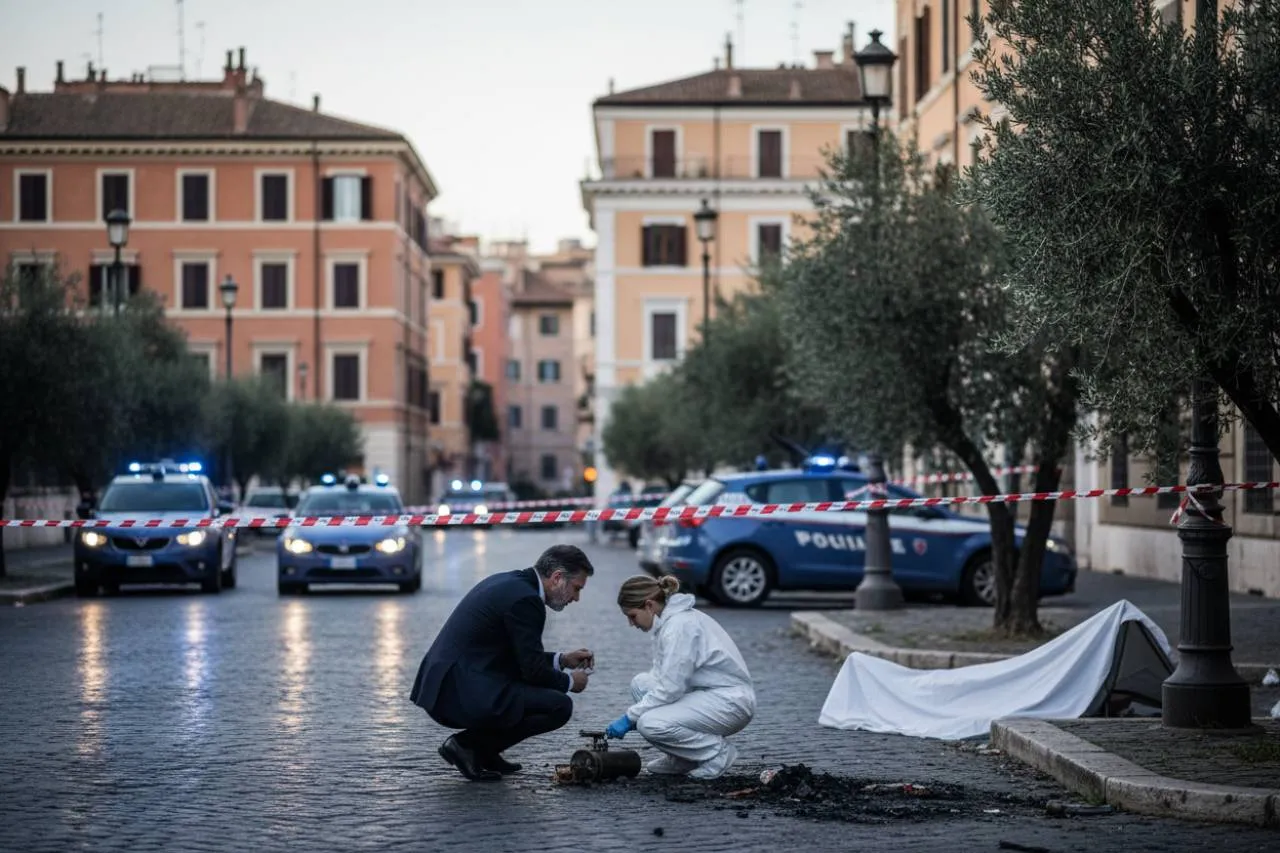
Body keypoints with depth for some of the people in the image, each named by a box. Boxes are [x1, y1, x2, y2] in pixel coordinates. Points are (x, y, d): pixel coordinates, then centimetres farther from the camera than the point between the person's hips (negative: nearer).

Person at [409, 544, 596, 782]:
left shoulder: (507, 583, 16)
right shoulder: (525, 599, -14)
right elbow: (534, 671, -12)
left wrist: (562, 661, 21)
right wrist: (569, 681, 6)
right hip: (463, 695, -10)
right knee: (559, 706, -12)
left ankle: (482, 750, 15)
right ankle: (468, 744, -5)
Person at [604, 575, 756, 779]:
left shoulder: (679, 625, -20)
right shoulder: (668, 620, 10)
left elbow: (669, 688, -22)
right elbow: (661, 677, 12)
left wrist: (630, 717, -13)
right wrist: (633, 714, 0)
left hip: (731, 702, -10)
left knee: (650, 724, -23)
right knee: (640, 683, 4)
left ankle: (717, 752, -4)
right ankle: (683, 759, 8)